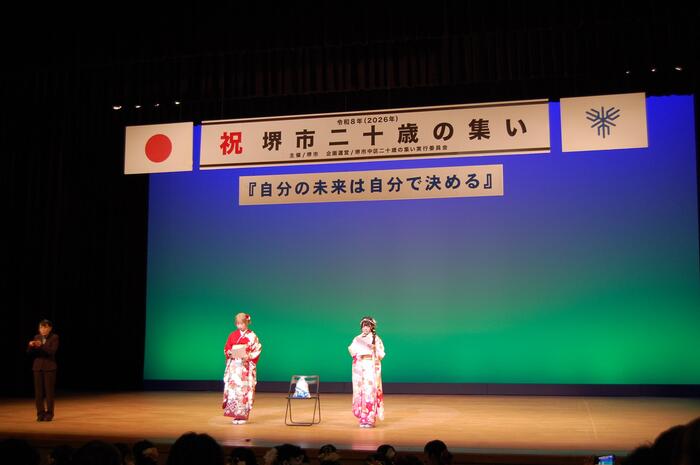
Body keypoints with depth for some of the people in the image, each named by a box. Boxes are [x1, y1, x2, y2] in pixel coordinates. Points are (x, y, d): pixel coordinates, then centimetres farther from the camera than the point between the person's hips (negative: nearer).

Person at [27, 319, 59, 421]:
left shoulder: (54, 337, -4)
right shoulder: (36, 337, 7)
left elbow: (52, 351, -18)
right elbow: (30, 352, 4)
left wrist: (41, 345, -31)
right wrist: (31, 345, -17)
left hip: (49, 367, -4)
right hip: (37, 367, 4)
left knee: (49, 391, -3)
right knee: (38, 391, 1)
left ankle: (49, 414, 4)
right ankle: (40, 413, 9)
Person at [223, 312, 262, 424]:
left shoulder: (252, 336, 0)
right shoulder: (232, 335, 9)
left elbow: (257, 350, -3)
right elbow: (226, 349, 12)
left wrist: (248, 356, -17)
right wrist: (230, 353, -9)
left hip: (246, 367, -3)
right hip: (233, 366, 3)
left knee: (244, 390, -5)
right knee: (232, 388, -3)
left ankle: (242, 415, 2)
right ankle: (235, 414, 6)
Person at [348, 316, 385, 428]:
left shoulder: (376, 339, 2)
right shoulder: (357, 339, 13)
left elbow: (381, 355, -1)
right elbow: (353, 353, 14)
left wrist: (374, 349, -19)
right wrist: (351, 349, -7)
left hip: (371, 367, -3)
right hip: (359, 368, 4)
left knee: (370, 391, -10)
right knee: (360, 391, 0)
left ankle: (371, 419, -6)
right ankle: (362, 418, 7)